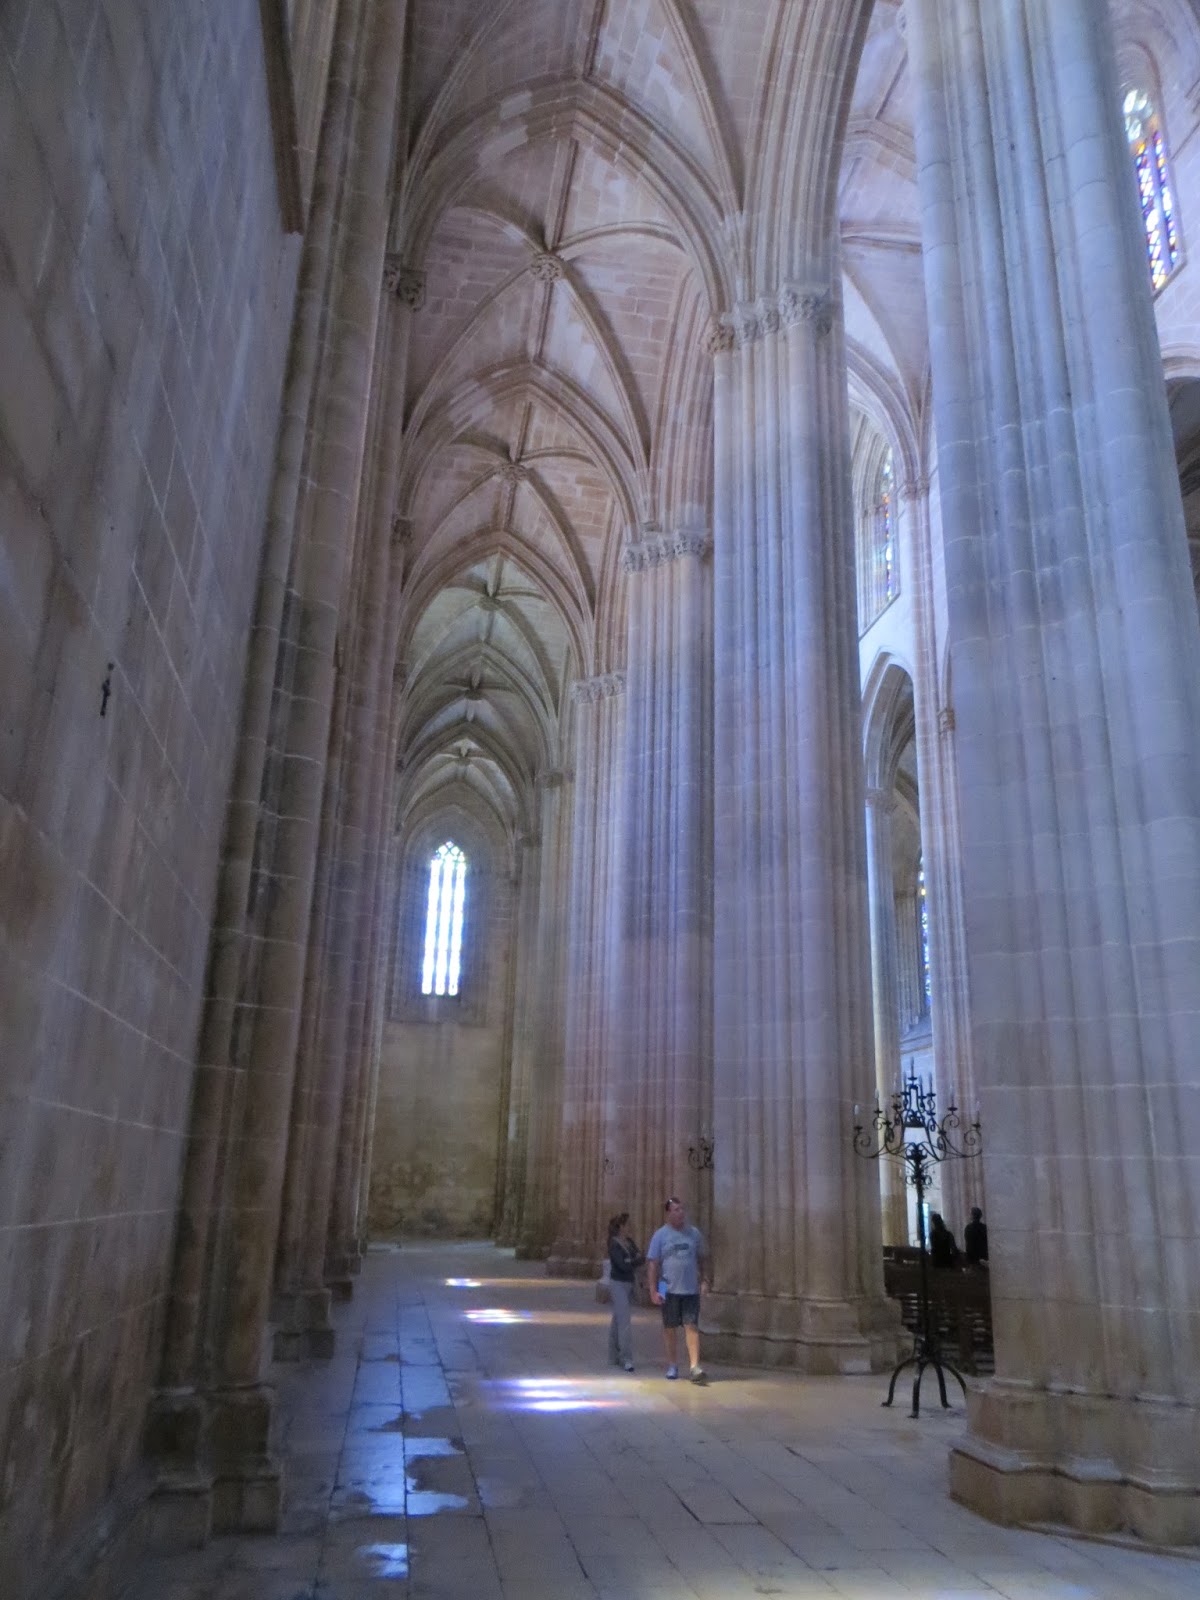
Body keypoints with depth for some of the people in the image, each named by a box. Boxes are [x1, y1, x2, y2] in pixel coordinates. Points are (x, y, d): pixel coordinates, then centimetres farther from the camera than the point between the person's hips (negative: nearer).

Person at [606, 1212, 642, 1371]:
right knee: (624, 1322, -10)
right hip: (618, 1284, -7)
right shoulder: (614, 1245, -14)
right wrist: (636, 1260, -5)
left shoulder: (629, 1242, 10)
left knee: (617, 1320, 14)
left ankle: (614, 1356, 21)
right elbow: (623, 1265, -20)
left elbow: (641, 1258, 5)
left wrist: (632, 1261, -14)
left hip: (628, 1284, 7)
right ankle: (626, 1359, -8)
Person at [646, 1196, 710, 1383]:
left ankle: (695, 1366, -6)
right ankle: (672, 1366, 21)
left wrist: (704, 1279, 4)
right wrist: (653, 1290, -7)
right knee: (670, 1328, 8)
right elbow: (653, 1264, -2)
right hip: (669, 1290, -1)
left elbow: (702, 1259, 14)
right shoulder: (660, 1235, -2)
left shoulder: (694, 1233, 6)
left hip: (691, 1289, 1)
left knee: (692, 1327, -5)